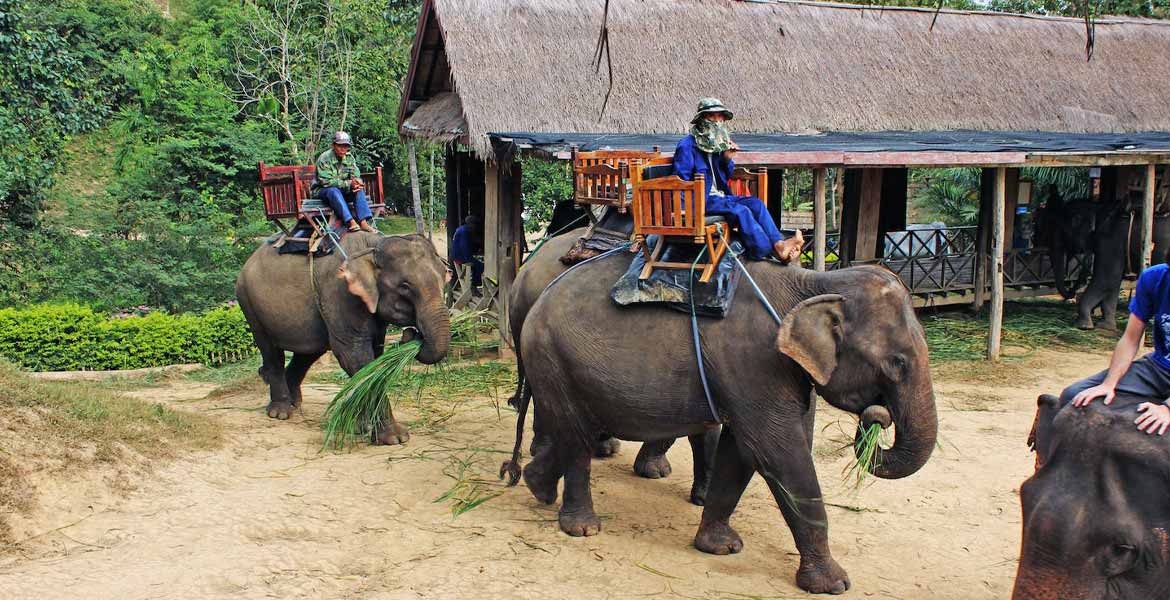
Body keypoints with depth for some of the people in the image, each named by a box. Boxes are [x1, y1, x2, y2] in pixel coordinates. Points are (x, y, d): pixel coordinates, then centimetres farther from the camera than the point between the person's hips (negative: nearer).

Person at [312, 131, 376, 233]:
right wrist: (348, 184, -30)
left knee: (359, 190, -22)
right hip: (323, 190, -5)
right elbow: (326, 181, -24)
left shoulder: (349, 157, 2)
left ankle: (363, 222, -37)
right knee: (334, 191, -37)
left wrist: (357, 182, -27)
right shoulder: (324, 158, -17)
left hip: (343, 190, 5)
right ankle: (351, 222, -50)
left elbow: (356, 175, 0)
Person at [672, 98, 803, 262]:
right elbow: (681, 180, -13)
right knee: (740, 210, -27)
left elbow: (726, 177, 24)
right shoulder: (687, 146, -7)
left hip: (719, 196, 8)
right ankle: (769, 250, -29)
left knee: (755, 203, -13)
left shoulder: (717, 144, 18)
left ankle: (778, 243, -27)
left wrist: (728, 159, 4)